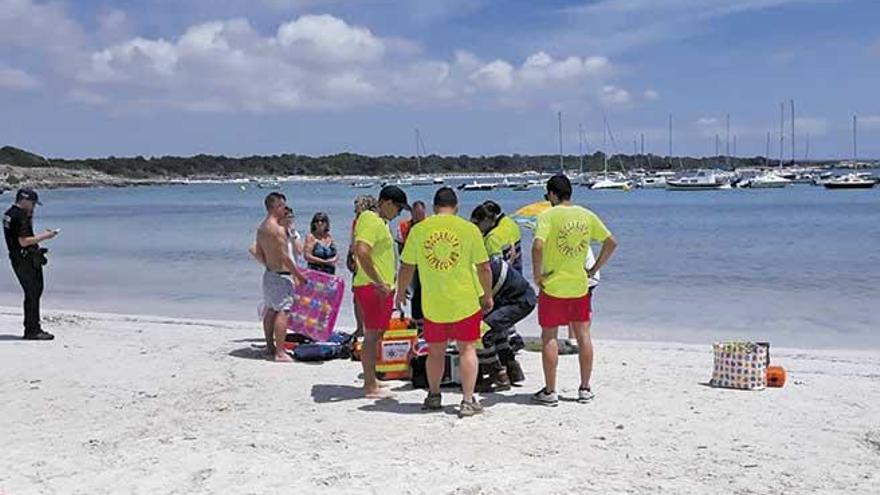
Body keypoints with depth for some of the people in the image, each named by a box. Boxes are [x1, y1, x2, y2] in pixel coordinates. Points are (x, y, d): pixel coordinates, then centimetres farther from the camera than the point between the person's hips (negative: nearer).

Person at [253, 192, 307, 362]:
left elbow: (258, 254, 18)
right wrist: (298, 275, -13)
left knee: (270, 310, 16)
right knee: (283, 311, -10)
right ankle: (280, 353, -12)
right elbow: (284, 256, -20)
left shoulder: (262, 228, 12)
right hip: (281, 275, -10)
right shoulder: (277, 229, -17)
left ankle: (270, 347, 26)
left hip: (269, 273, 10)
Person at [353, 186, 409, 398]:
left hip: (381, 287, 10)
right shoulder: (371, 220, -15)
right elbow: (361, 252, -28)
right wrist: (379, 283, -25)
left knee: (376, 335, 15)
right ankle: (370, 386, -1)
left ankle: (371, 381, 24)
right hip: (372, 287, -10)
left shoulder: (380, 222, 18)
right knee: (372, 335, -6)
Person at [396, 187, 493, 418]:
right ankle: (468, 401, 4)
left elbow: (406, 267, 5)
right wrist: (488, 296, 12)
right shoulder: (469, 229, -4)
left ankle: (433, 397, 27)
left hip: (432, 303, 1)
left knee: (435, 352, 15)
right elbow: (484, 268, -1)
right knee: (467, 349, 7)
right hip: (465, 301, -1)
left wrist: (400, 293, 21)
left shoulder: (418, 230, -1)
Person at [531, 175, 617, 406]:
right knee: (583, 336, 13)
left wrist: (537, 274, -13)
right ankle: (585, 389, 20)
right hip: (580, 285, 4)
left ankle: (550, 392, 10)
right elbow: (611, 242, 7)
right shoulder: (587, 215, 4)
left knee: (549, 337, 5)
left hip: (553, 285, -4)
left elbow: (538, 246, -26)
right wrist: (595, 268, 12)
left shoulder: (548, 216, -11)